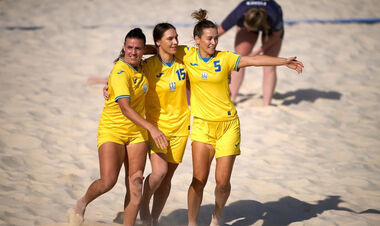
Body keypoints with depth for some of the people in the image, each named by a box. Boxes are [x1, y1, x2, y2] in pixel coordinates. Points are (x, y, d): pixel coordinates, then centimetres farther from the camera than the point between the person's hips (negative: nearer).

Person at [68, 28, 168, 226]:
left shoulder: (138, 65, 1)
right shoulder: (120, 73, -22)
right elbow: (125, 108, -34)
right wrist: (152, 128, -42)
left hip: (136, 133, 7)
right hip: (112, 130, -7)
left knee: (135, 185, -1)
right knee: (108, 182, -18)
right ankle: (82, 204, 12)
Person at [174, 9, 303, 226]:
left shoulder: (225, 58, -4)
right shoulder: (188, 55, -1)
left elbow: (253, 60, -15)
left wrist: (284, 61, -25)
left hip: (228, 124, 0)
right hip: (202, 125, 0)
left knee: (223, 181, -2)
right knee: (199, 179, -5)